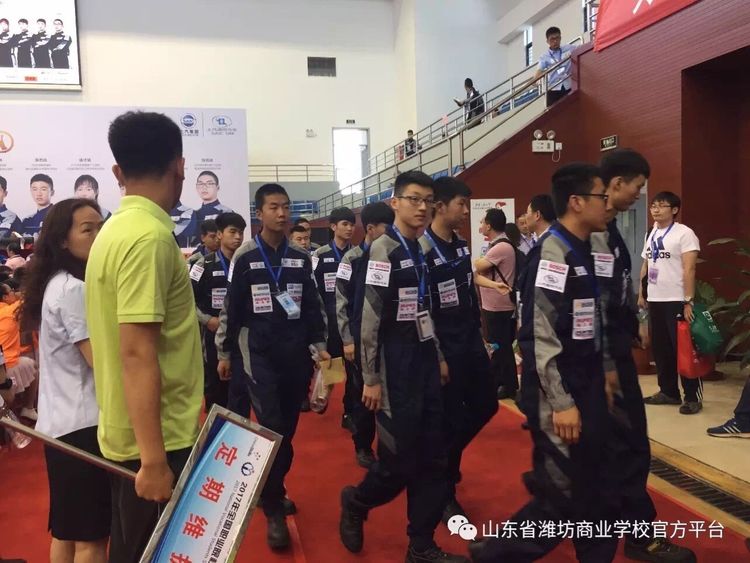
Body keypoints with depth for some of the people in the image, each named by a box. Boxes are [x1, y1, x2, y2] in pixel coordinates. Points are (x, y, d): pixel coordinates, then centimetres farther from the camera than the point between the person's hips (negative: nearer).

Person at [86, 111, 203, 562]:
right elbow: (137, 353, -25)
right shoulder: (150, 237, -21)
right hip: (155, 437, -9)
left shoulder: (116, 229, 8)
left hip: (132, 433, 9)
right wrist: (154, 459, -22)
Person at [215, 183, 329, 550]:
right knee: (271, 431, -8)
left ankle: (271, 489, 31)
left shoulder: (301, 257, 8)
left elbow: (312, 306, 12)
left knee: (288, 430, 10)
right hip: (259, 354, -4)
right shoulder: (245, 257, -2)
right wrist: (224, 352, 3)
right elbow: (232, 308, 1)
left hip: (296, 354, 4)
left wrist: (319, 345, 8)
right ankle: (274, 510, 4)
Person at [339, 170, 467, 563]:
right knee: (400, 461, -1)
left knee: (432, 460, 9)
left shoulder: (422, 251, 10)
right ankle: (355, 503, 29)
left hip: (425, 364, 7)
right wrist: (371, 379, -15)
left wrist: (439, 357, 15)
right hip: (396, 369, -7)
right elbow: (371, 318, -14)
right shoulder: (384, 250, -11)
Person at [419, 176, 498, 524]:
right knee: (449, 421, 1)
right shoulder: (422, 250, -17)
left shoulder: (462, 247, 9)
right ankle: (446, 496, 20)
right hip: (444, 349, -8)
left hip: (470, 343, 8)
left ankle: (446, 457, 39)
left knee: (485, 405, 16)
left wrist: (479, 336, 17)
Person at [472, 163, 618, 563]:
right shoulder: (553, 255, -17)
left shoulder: (580, 252, 11)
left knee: (595, 493, 17)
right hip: (559, 399, -9)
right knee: (562, 499, 0)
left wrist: (601, 375, 17)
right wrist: (561, 404, -22)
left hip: (586, 392, 9)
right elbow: (540, 337, -22)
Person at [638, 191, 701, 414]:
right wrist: (641, 294, 14)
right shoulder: (651, 234, 15)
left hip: (676, 301, -7)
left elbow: (689, 269, -14)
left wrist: (688, 301, -19)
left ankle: (693, 396, 7)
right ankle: (668, 391, 22)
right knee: (660, 349, 11)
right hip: (654, 300, 7)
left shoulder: (684, 233, -7)